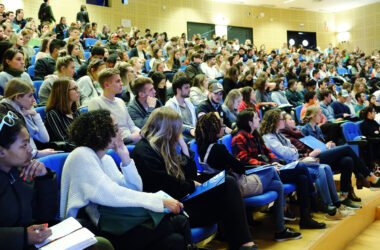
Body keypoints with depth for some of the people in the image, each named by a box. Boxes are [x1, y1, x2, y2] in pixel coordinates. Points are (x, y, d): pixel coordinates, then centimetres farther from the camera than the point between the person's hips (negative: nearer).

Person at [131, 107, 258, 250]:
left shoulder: (164, 148, 15)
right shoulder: (143, 152, -14)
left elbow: (191, 176, 15)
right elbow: (168, 188, -19)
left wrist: (184, 148, 7)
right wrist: (191, 185, -3)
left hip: (183, 198, 9)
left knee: (228, 183, -8)